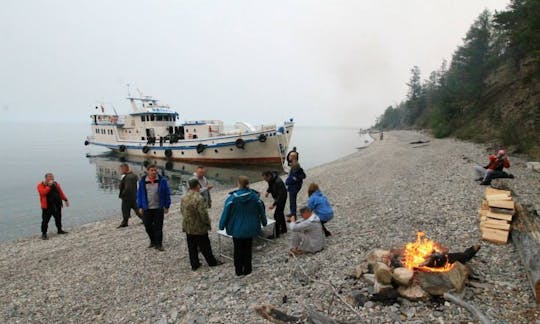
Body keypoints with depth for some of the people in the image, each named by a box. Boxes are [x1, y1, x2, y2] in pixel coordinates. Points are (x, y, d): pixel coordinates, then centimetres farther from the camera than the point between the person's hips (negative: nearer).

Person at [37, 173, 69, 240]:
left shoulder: (56, 184, 10)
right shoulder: (41, 185, -4)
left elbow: (61, 193, 12)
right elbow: (43, 193, -22)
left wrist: (65, 200, 8)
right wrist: (49, 186, -23)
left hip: (57, 205, 5)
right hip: (47, 206, -5)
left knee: (58, 218, 15)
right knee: (45, 220, -2)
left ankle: (59, 230, 29)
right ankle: (44, 233, 8)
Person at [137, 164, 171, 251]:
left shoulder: (162, 180, -4)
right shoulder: (142, 181, 1)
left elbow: (167, 194, -1)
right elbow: (139, 194, 7)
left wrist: (166, 206, -3)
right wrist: (140, 207, 3)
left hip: (159, 208, -2)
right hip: (146, 209, 2)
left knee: (158, 227, 3)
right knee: (148, 227, 10)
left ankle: (158, 244, 15)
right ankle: (153, 241, 31)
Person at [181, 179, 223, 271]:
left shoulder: (184, 198, 1)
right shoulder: (199, 198, -24)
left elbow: (182, 210, 12)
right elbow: (203, 213, -25)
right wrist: (207, 223, -9)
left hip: (188, 227, 7)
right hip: (199, 228, -6)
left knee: (192, 247, 16)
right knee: (205, 247, 10)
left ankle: (194, 264, 25)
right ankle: (212, 262, 25)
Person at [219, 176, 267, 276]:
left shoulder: (232, 198, -18)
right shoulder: (254, 196, -10)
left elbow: (226, 213, -12)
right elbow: (261, 211, 1)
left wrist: (222, 225, 3)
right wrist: (264, 222, 17)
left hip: (236, 229, -1)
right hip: (250, 228, 2)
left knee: (238, 249, 15)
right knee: (247, 249, 17)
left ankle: (239, 271, 25)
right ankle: (247, 270, 26)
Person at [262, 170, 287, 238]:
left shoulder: (278, 182, -34)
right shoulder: (271, 179, -7)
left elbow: (281, 195, -34)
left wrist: (274, 204, -38)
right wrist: (268, 191, -3)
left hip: (282, 199, -9)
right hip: (277, 198, 10)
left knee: (277, 215, -8)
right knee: (280, 213, 21)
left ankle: (276, 234, 1)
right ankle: (283, 229, 38)